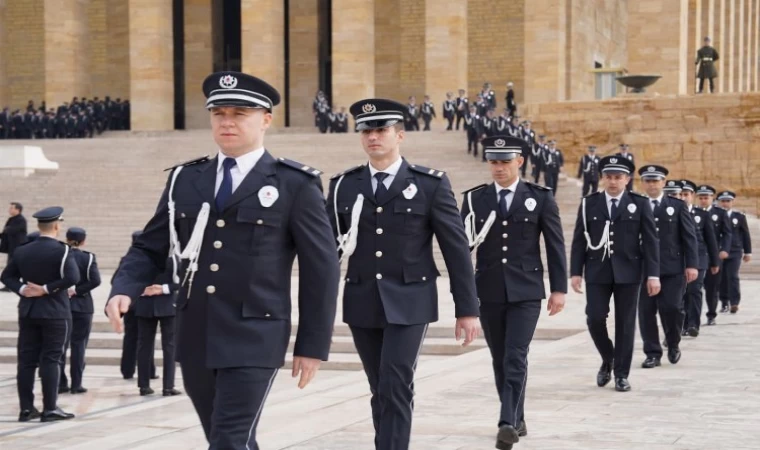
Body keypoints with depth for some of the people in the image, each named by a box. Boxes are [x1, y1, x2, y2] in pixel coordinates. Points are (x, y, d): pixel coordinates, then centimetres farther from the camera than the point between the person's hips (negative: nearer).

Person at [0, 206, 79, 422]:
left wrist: (22, 289, -3)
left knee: (26, 359, 6)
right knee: (50, 359, -2)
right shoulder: (60, 250, -12)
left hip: (27, 312, 5)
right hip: (54, 313, -5)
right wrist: (47, 289, -16)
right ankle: (50, 408, -3)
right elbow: (73, 277, -23)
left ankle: (26, 408, 7)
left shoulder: (22, 251, 5)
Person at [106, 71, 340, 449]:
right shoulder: (185, 180, 10)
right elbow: (150, 248, 11)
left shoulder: (296, 185, -3)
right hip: (195, 337, 5)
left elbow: (321, 269, -2)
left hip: (253, 338, -5)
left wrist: (312, 345, -4)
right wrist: (124, 290, -9)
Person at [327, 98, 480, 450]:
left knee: (395, 390, -11)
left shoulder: (431, 184, -2)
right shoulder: (343, 186, 6)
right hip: (361, 305, 3)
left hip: (408, 304, -3)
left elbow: (456, 248, -1)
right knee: (382, 392, 11)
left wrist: (467, 309, -3)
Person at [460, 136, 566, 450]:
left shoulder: (540, 198, 0)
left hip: (526, 292, -3)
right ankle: (517, 419, 22)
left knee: (515, 358, -12)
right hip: (488, 292, 3)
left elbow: (555, 245, 2)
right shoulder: (475, 198, 4)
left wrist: (559, 288, -1)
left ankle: (508, 423, -16)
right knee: (500, 360, 10)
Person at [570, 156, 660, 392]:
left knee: (625, 323, 2)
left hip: (628, 272, -1)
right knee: (595, 319, -5)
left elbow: (650, 241, 0)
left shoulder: (640, 204, 2)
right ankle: (607, 359, 21)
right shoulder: (589, 203, 5)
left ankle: (621, 374, 11)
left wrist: (653, 274, -7)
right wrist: (576, 271, -2)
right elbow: (579, 240, 5)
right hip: (597, 271, 1)